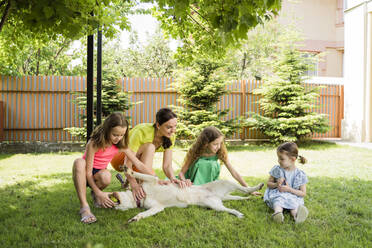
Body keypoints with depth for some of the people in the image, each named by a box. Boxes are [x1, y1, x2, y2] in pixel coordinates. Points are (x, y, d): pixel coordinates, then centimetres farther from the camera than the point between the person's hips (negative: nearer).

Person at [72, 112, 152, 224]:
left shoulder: (121, 145, -10)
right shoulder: (94, 143, -24)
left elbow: (138, 164, -8)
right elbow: (88, 172, -23)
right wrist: (99, 193, -31)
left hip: (99, 174, 3)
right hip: (84, 176, -3)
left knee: (106, 176, -35)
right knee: (79, 162, -38)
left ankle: (94, 194, 2)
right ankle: (84, 207, -37)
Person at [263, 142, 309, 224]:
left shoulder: (300, 175, -4)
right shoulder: (277, 170, 0)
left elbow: (303, 193, 0)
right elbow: (269, 184, 11)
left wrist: (289, 189, -14)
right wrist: (276, 184, -12)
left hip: (293, 196, 0)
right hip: (277, 195, 0)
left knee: (294, 203, -32)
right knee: (278, 201, -34)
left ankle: (296, 214, -62)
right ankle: (278, 212, -63)